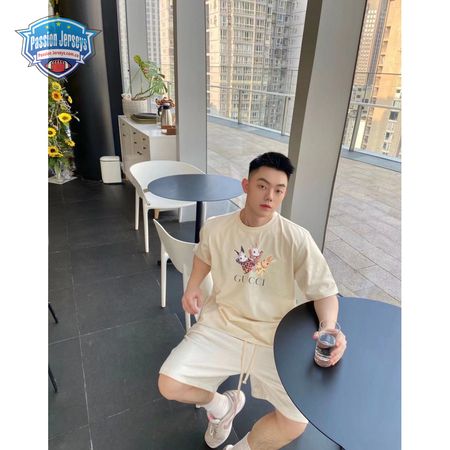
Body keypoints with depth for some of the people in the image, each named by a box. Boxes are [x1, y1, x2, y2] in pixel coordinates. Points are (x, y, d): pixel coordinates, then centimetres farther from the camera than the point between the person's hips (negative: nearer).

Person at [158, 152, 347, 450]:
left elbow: (324, 291, -7)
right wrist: (192, 288, 1)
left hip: (274, 338, -1)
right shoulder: (214, 228, -5)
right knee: (169, 386, -9)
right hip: (220, 327, 2)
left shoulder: (297, 239, -14)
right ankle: (222, 406, 25)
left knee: (295, 423, -15)